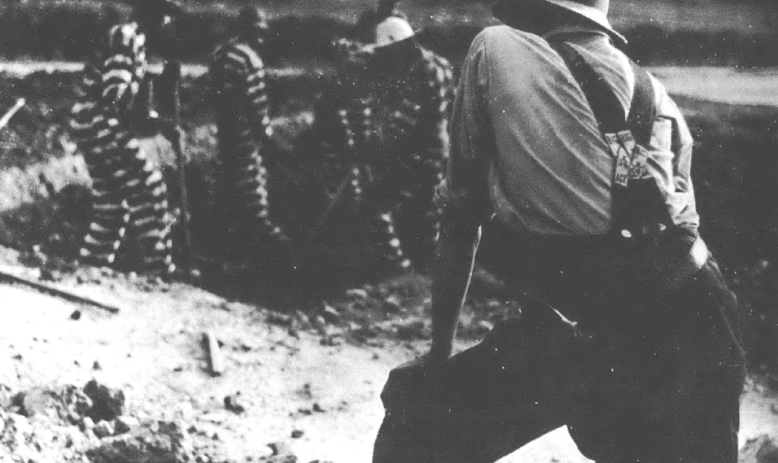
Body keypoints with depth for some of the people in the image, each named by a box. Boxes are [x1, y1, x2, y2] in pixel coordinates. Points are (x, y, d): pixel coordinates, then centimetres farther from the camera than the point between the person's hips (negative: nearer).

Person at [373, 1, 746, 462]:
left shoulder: (496, 52, 14)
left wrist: (440, 351, 24)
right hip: (692, 323, 5)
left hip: (577, 330, -4)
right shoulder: (658, 96, 24)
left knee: (416, 423, 16)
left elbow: (461, 221, 14)